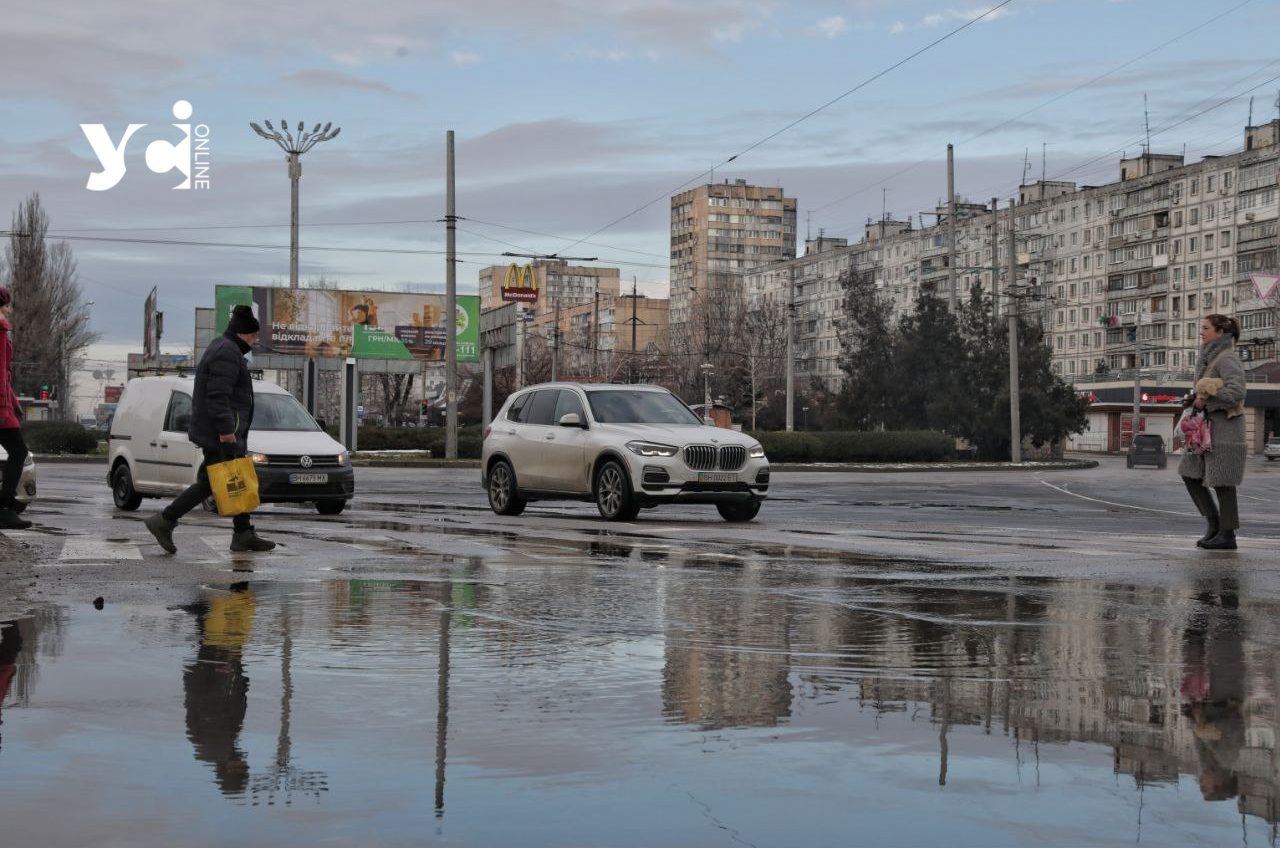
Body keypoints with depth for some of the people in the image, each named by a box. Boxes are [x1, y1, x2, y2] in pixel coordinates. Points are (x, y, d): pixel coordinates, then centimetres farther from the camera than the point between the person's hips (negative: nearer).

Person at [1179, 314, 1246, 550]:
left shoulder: (1227, 359, -12)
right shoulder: (1212, 357, 16)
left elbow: (1236, 391, -24)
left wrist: (1206, 400, -17)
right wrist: (1195, 398, 7)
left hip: (1223, 427, -10)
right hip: (1208, 426, 10)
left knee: (1222, 481, -4)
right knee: (1190, 473, 8)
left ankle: (1227, 534, 3)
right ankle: (1214, 524, 14)